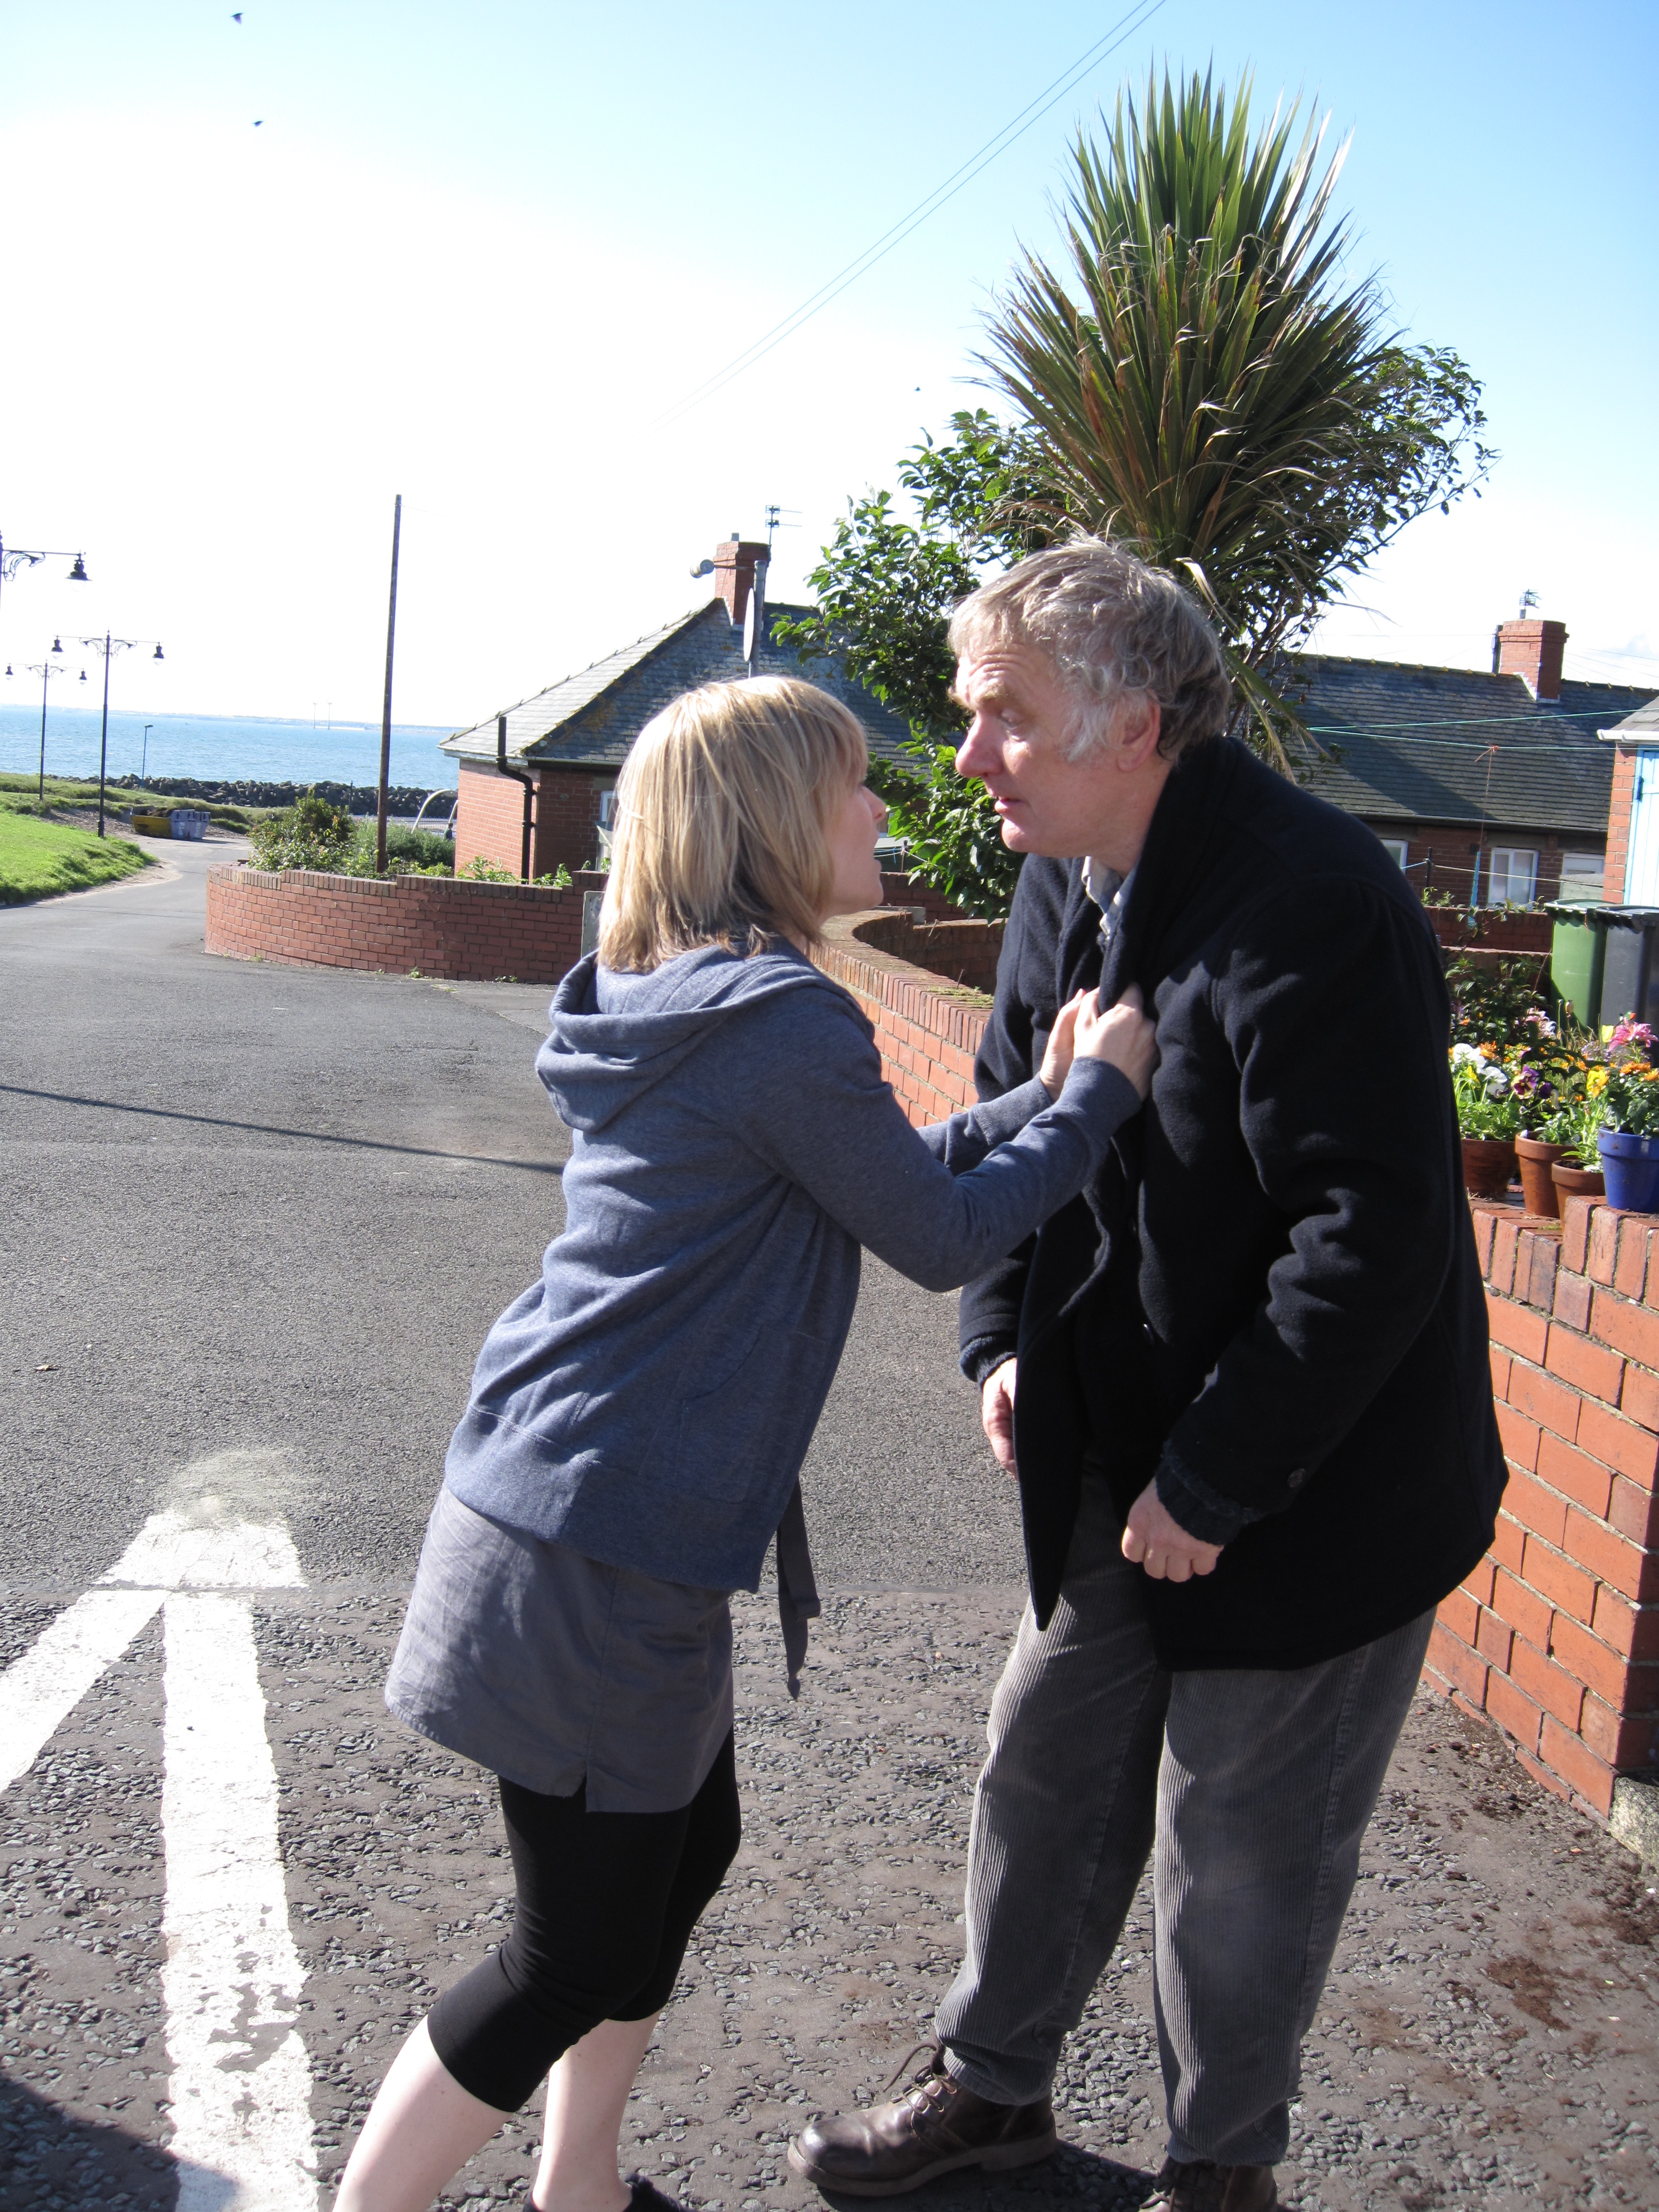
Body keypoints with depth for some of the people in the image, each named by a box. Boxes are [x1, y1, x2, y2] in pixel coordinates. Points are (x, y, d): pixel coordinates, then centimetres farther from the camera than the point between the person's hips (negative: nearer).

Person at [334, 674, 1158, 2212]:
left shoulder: (676, 1000, 10)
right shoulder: (786, 1024, -20)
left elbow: (885, 1171, 17)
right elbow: (939, 1238, -9)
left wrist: (1042, 1097, 10)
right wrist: (1097, 1095, 2)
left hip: (550, 1496, 10)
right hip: (607, 1551, -10)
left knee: (686, 1843, 23)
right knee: (576, 1956, 6)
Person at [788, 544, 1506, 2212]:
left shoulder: (1313, 906, -26)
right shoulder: (1065, 885, 1)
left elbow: (1374, 1244, -27)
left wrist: (1213, 1480, -22)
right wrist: (1007, 1336, 1)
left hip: (1316, 1483, -7)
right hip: (1127, 1450, 8)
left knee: (1239, 1851, 8)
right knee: (1047, 1768, 18)